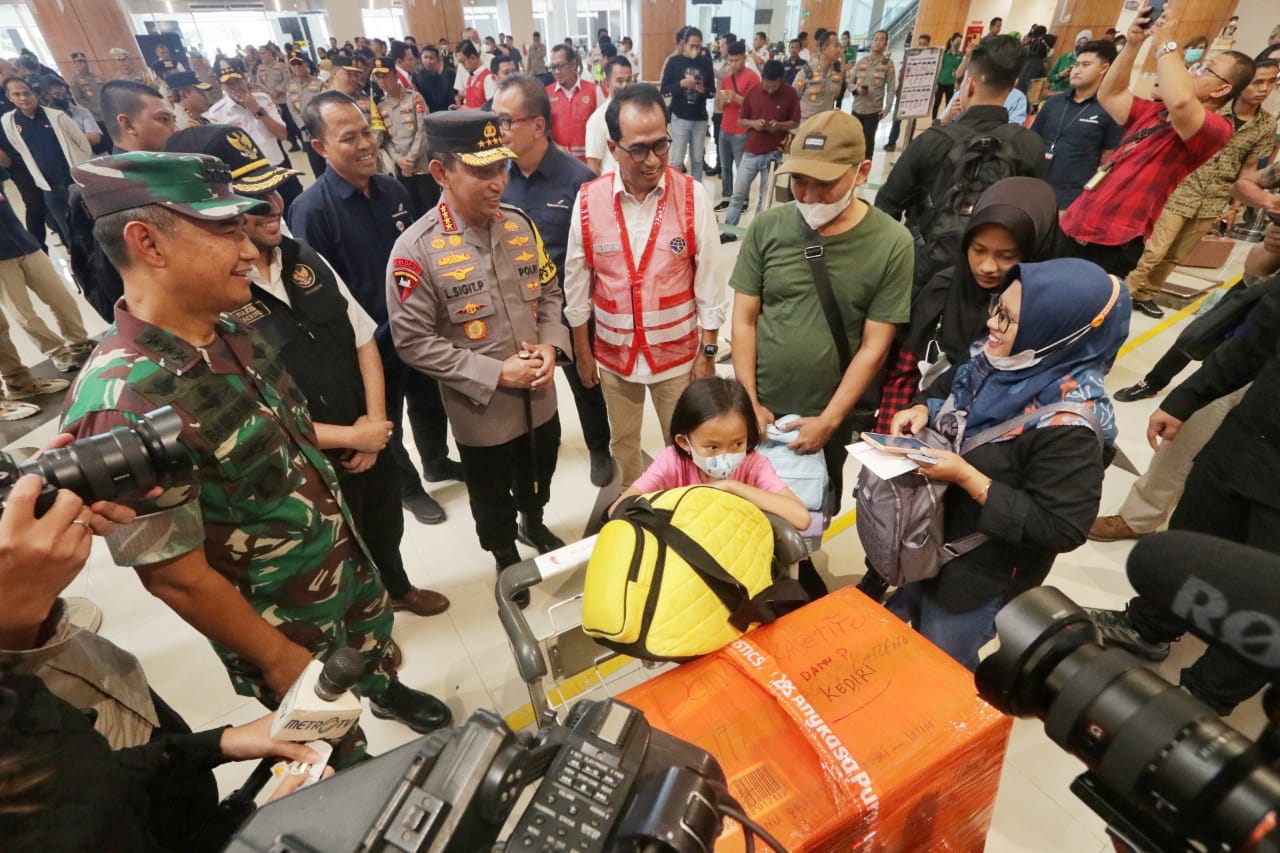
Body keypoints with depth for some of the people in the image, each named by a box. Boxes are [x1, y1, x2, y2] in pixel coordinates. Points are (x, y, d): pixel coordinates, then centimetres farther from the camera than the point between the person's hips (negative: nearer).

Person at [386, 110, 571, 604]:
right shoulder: (416, 249, -18)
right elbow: (413, 342, -17)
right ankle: (505, 558, 46)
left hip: (540, 398, 5)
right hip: (481, 412, -4)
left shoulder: (520, 224, -2)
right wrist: (495, 373, -21)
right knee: (492, 499, 18)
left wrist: (550, 345, -11)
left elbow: (549, 291, 8)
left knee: (538, 476, 27)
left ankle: (534, 525, 58)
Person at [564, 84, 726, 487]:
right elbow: (577, 285, -1)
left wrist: (707, 353, -5)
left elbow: (708, 283, -7)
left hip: (677, 351, -1)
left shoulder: (692, 196, -13)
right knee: (622, 443, 22)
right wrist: (582, 352, 4)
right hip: (613, 352, 2)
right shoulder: (588, 201, -10)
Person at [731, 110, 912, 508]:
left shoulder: (892, 244, -11)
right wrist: (749, 401, -8)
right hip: (761, 408, 1)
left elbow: (874, 347, -9)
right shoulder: (767, 226, -7)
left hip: (835, 416, -1)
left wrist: (828, 420, -11)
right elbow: (744, 319, -4)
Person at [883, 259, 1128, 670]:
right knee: (901, 629, 29)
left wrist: (967, 478, -31)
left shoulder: (1067, 424, -31)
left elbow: (1062, 529, -27)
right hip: (932, 536, 7)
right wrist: (924, 412, -13)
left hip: (984, 572, -6)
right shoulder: (1000, 360, -11)